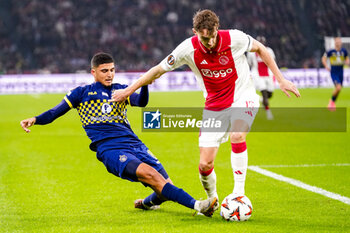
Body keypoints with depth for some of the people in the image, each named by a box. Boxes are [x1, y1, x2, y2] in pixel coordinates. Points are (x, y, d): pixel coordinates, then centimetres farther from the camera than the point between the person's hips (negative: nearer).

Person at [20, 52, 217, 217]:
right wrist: (34, 120, -7)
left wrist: (145, 84, -19)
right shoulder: (82, 93, 13)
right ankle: (196, 205, -40)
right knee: (149, 173, -30)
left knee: (166, 190, -5)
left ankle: (147, 203, 32)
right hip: (109, 149, -4)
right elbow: (55, 113, 11)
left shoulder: (121, 90, 19)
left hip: (134, 144, 5)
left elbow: (141, 102, 1)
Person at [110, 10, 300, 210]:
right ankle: (212, 199, 28)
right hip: (214, 106, 2)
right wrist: (128, 90, 3)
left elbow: (260, 48, 2)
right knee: (205, 165, -4)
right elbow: (159, 70, -2)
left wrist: (281, 79, 1)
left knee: (237, 136, -34)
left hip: (242, 98, -2)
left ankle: (239, 194, -26)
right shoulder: (189, 49, -15)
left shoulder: (234, 39, -18)